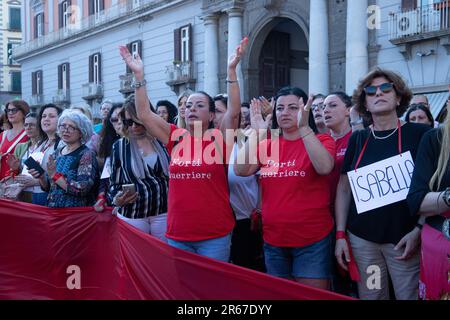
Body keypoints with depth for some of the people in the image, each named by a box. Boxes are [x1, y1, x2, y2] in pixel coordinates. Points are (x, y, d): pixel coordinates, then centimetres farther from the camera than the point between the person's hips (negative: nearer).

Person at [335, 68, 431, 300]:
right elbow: (344, 189, 11)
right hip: (362, 240, 3)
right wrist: (340, 234, 6)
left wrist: (419, 230, -10)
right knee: (369, 296, 11)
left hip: (404, 240, -3)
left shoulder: (419, 134, -3)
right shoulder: (358, 140, 7)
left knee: (410, 295, 2)